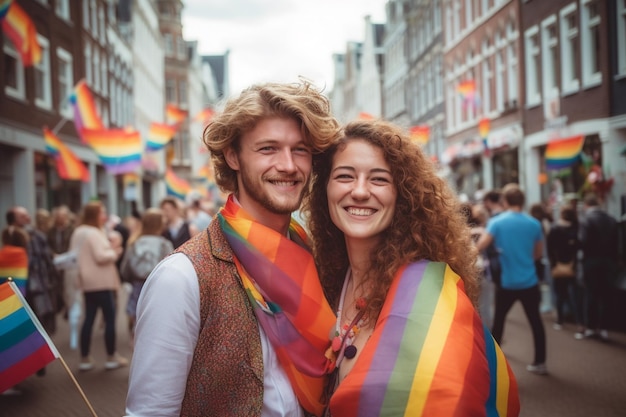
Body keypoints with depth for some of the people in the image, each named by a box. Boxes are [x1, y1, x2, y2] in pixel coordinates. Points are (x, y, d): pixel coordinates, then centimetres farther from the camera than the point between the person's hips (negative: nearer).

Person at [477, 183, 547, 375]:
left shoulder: (497, 222, -9)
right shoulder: (534, 223, 0)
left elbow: (480, 246, -18)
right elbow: (539, 253, 11)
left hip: (508, 283, -2)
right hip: (530, 282, 2)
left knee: (498, 320, 12)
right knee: (535, 320, 12)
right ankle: (540, 362, 18)